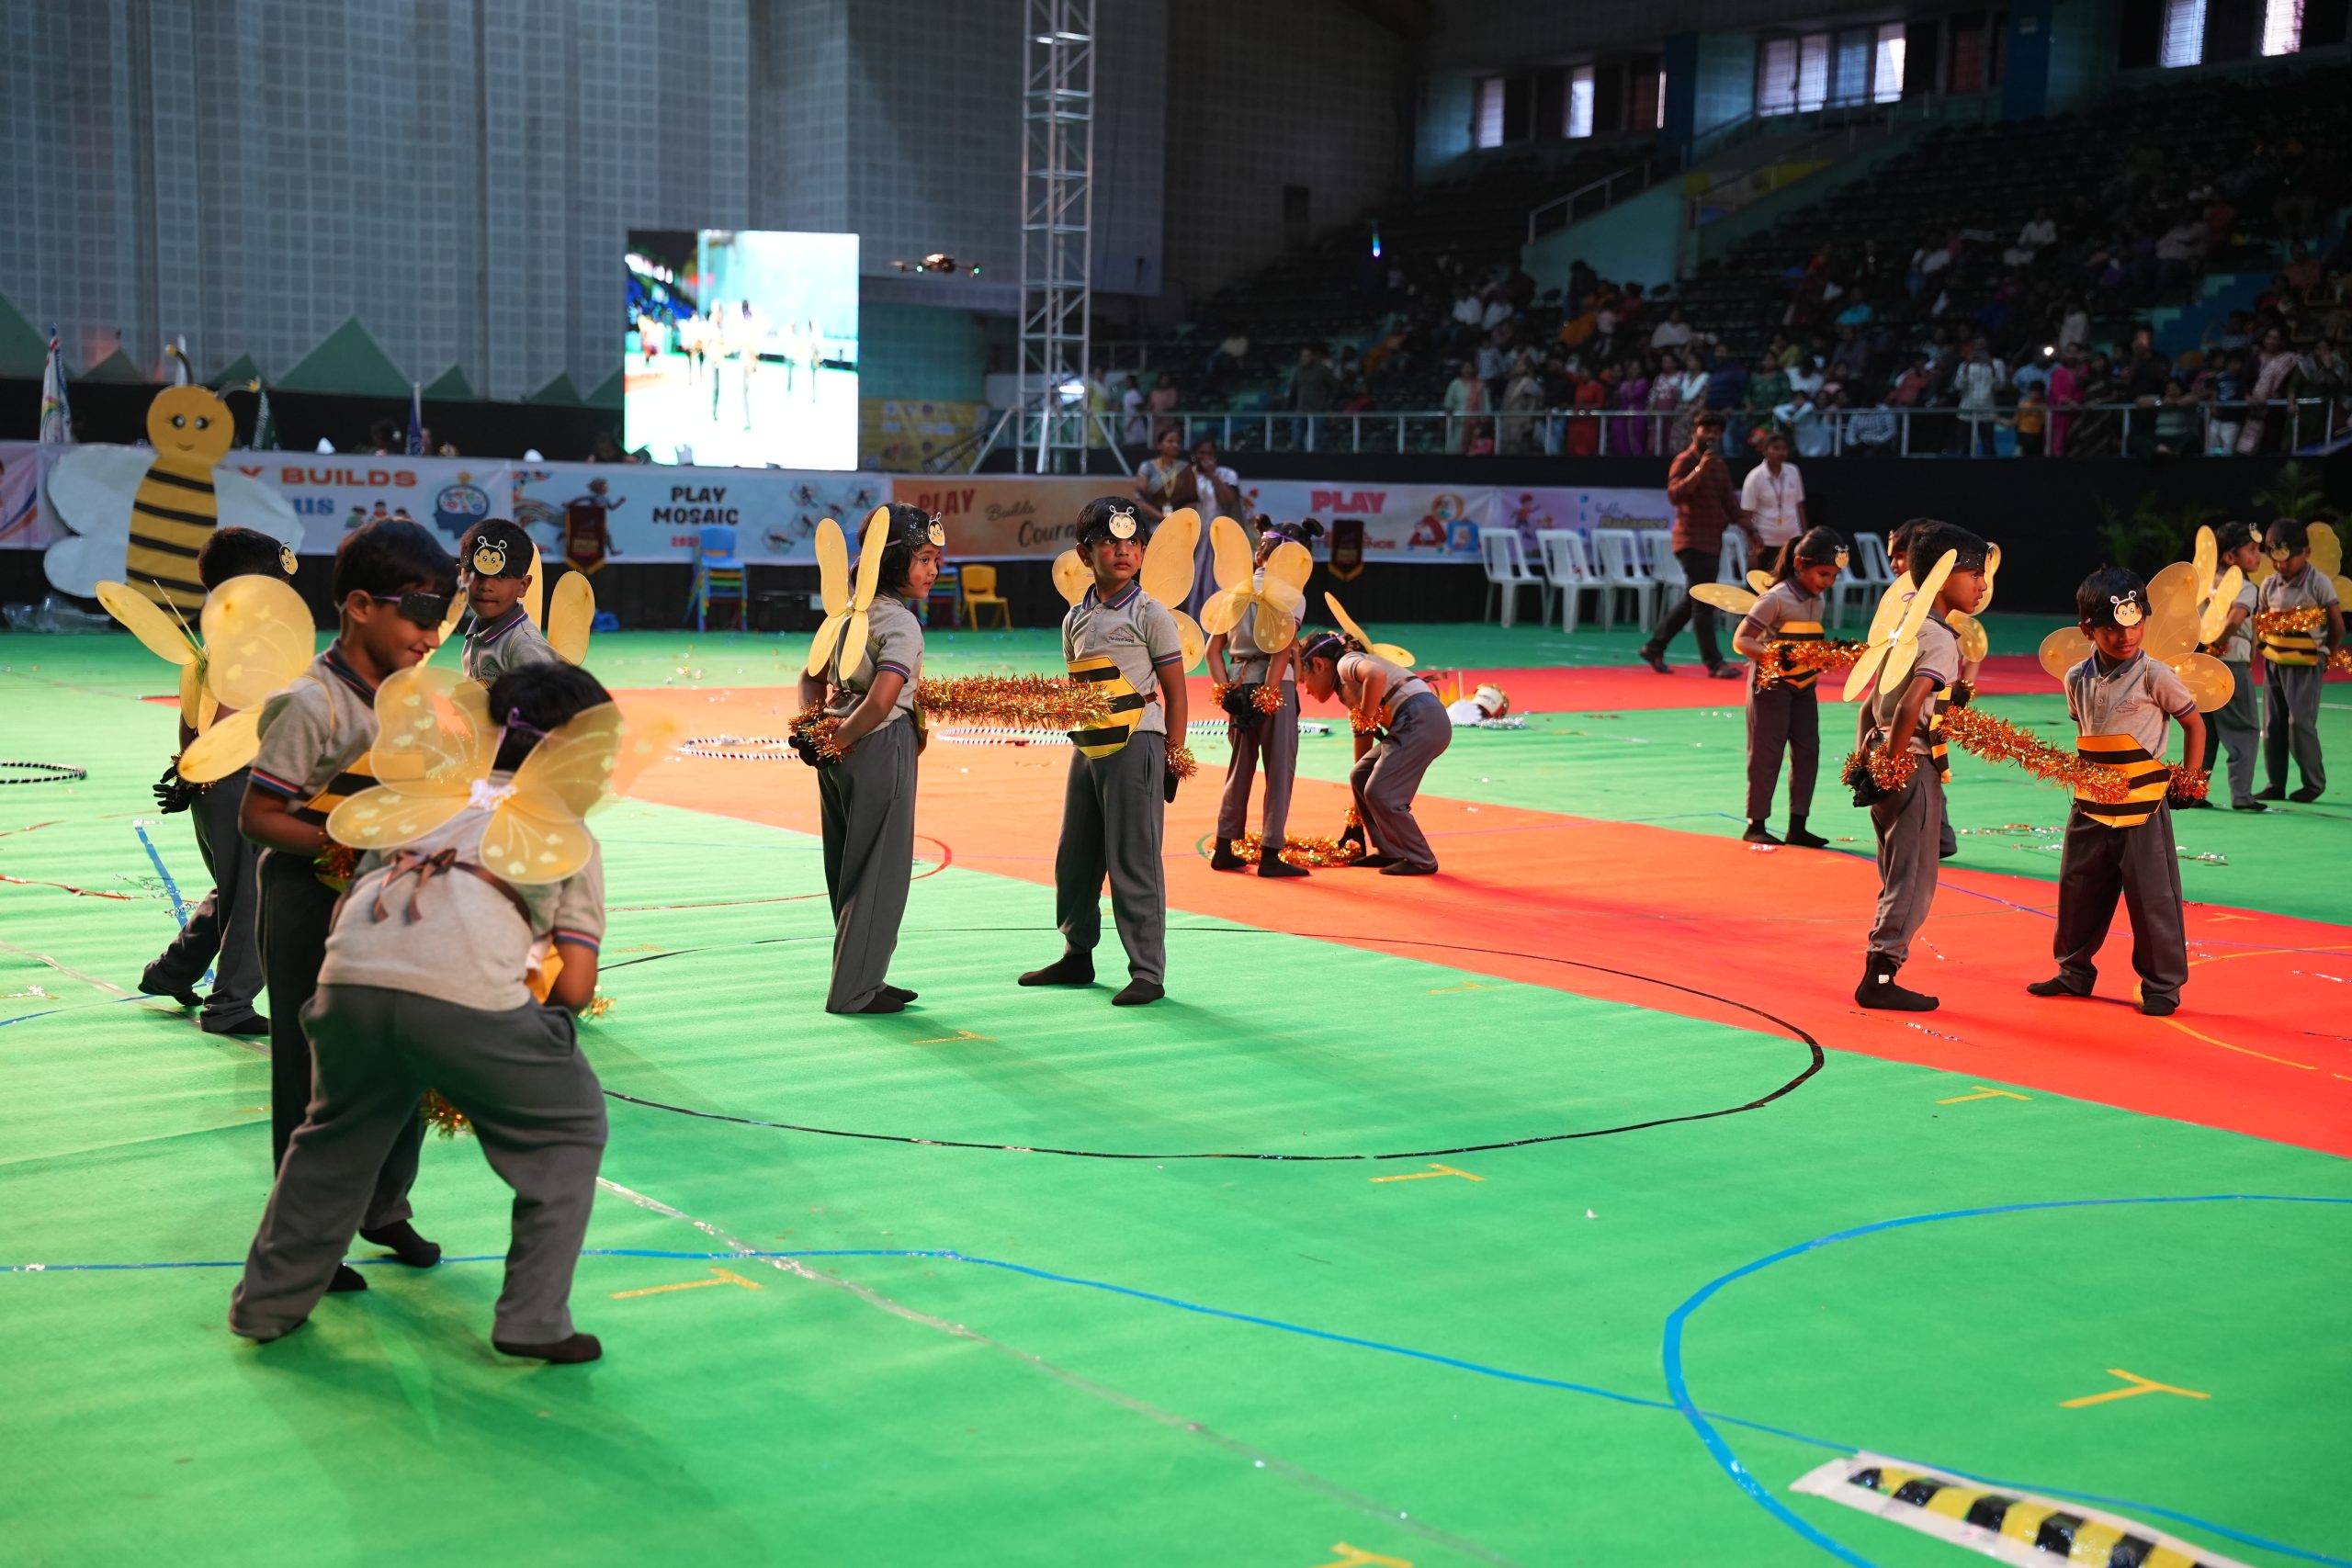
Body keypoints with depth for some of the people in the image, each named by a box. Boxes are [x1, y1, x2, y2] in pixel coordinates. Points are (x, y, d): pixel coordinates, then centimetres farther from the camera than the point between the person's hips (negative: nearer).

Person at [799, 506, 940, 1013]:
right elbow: (880, 702, -26)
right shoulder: (901, 622, -16)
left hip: (839, 756, 9)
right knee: (881, 870, 2)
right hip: (881, 749, -9)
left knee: (848, 868, 16)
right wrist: (838, 739, -13)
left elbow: (811, 680, 16)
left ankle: (859, 977, 27)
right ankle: (854, 990, 7)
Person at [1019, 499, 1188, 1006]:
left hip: (1134, 746, -6)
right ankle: (1077, 954, 28)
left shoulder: (1150, 614, -4)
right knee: (1074, 858, 12)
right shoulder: (1076, 619, 11)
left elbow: (1175, 693, -2)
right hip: (1086, 748, 6)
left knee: (1133, 863, -5)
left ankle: (1148, 973, 1)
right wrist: (1077, 734, 11)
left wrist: (1173, 758, -5)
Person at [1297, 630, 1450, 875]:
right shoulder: (1347, 690, 27)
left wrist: (1367, 716, -11)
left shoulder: (1346, 663, 0)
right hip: (1411, 726, 10)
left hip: (1422, 720, -10)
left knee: (1380, 794, -8)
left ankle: (1421, 861, 4)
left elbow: (1377, 674, -25)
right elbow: (1362, 735, 32)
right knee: (1360, 777, 16)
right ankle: (1389, 852, 21)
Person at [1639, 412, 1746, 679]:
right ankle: (1714, 662, -10)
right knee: (1703, 602, -10)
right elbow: (1674, 494, -24)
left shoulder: (1719, 464, 16)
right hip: (1692, 540, -9)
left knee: (1691, 600, 13)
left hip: (1713, 540, 9)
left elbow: (1729, 502, 18)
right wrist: (1700, 469, -31)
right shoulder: (1685, 461, -9)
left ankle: (1654, 647, 23)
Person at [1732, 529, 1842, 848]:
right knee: (1766, 754, -2)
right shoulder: (1776, 599, -16)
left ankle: (1797, 826, 10)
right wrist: (1770, 653, -33)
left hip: (1804, 685, 8)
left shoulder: (1817, 600, 8)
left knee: (1807, 751, 5)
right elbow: (1740, 639, -18)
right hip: (1771, 683, -8)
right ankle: (1756, 825, 8)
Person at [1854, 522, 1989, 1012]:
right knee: (1914, 882, -1)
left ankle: (1879, 975, 18)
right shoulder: (1941, 640, -15)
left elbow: (1870, 704, 18)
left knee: (1899, 880, 16)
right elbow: (1909, 707, -30)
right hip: (1912, 767, -9)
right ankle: (1880, 977, 0)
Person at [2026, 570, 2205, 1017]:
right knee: (2078, 892, 13)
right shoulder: (2078, 679, 4)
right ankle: (2074, 972, 28)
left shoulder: (2155, 676, -10)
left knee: (2152, 897, -1)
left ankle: (2162, 985, 10)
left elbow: (2194, 724, 1)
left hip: (2142, 811, -5)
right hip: (2090, 808, 5)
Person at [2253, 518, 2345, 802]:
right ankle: (2275, 784, 15)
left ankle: (2314, 783, 4)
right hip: (2275, 661, 6)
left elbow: (2337, 624, -5)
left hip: (2306, 664, -6)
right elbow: (2260, 619, 15)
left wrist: (2327, 656, 0)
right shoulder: (2269, 584, 5)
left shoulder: (2318, 583, -9)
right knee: (2272, 724, 6)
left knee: (2300, 722, -11)